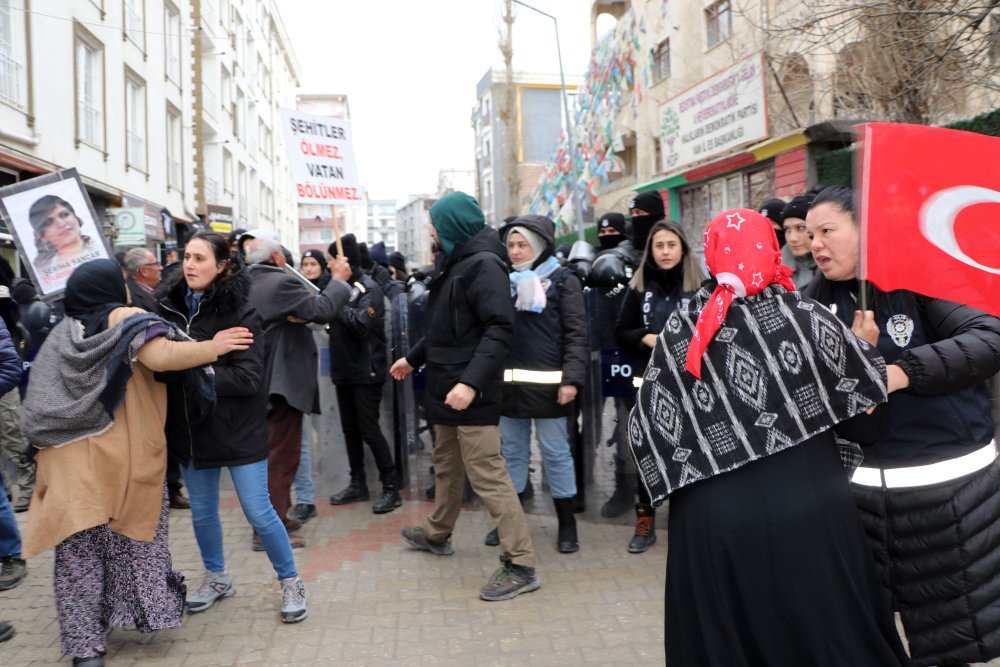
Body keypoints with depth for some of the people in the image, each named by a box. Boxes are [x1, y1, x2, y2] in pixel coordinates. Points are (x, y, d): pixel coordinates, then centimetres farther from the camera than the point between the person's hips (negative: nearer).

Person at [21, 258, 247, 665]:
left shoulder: (61, 333, 12)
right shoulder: (126, 320, -6)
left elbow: (39, 406, 17)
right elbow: (160, 356, -25)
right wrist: (212, 348, -19)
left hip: (71, 462, 4)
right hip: (127, 459, -4)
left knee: (79, 555, 8)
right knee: (136, 542, 12)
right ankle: (144, 610, 19)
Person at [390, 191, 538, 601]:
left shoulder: (483, 265, -15)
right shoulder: (457, 264, 16)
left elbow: (500, 329, -25)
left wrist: (471, 381, -32)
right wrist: (413, 358, 31)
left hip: (471, 393, -10)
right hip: (447, 387, 10)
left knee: (487, 474, -9)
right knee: (446, 465, 23)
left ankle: (520, 565, -2)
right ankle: (437, 534, 42)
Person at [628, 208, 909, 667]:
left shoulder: (678, 329, -4)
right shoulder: (804, 316, -7)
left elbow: (647, 428, -2)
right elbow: (863, 419, 0)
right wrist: (863, 351, 14)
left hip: (712, 519, 1)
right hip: (806, 510, -1)